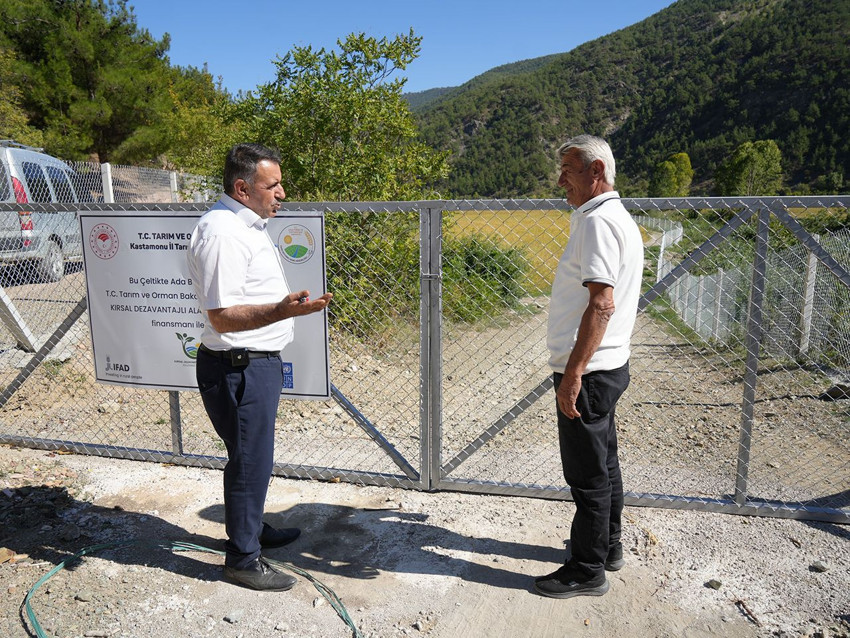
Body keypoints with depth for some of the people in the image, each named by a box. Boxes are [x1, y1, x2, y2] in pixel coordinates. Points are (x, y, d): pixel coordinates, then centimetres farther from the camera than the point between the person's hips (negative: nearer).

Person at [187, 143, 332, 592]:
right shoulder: (222, 233, -22)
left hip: (258, 362, 10)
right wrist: (281, 311, -39)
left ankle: (252, 528, 41)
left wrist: (287, 304, 32)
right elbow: (222, 317, -27)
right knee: (249, 460, 2)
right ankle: (242, 558, 20)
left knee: (254, 456, 23)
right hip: (238, 368, -10)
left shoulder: (245, 225, 12)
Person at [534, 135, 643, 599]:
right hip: (607, 367, 11)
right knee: (602, 463, 21)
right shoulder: (619, 218, 15)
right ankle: (607, 546, 37)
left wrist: (573, 374, -27)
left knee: (587, 473, 2)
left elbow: (602, 304, -27)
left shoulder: (599, 222, -18)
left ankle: (587, 570, 17)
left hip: (588, 372, -11)